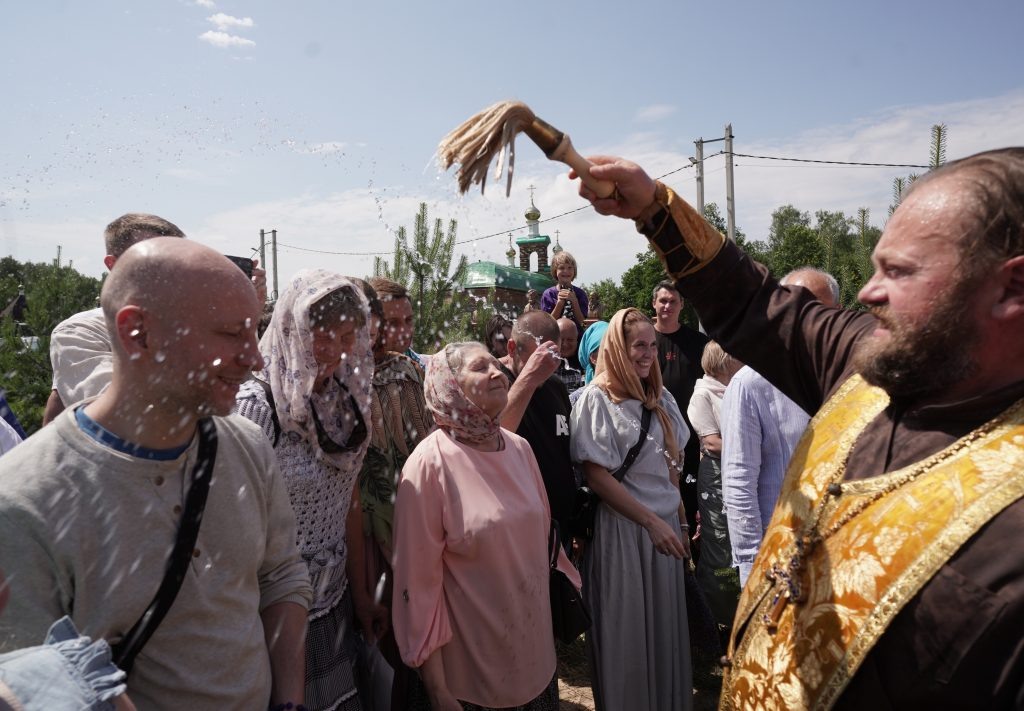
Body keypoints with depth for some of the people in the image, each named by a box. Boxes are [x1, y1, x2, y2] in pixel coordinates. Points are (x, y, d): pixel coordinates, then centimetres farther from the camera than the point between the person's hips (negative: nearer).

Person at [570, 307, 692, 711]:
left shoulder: (660, 397, 9)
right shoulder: (596, 399, -11)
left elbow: (671, 466, 14)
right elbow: (596, 477, -16)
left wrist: (679, 518, 8)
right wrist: (651, 521, -17)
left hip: (665, 524, 6)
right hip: (621, 528, -6)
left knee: (666, 625, 16)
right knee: (625, 630, 7)